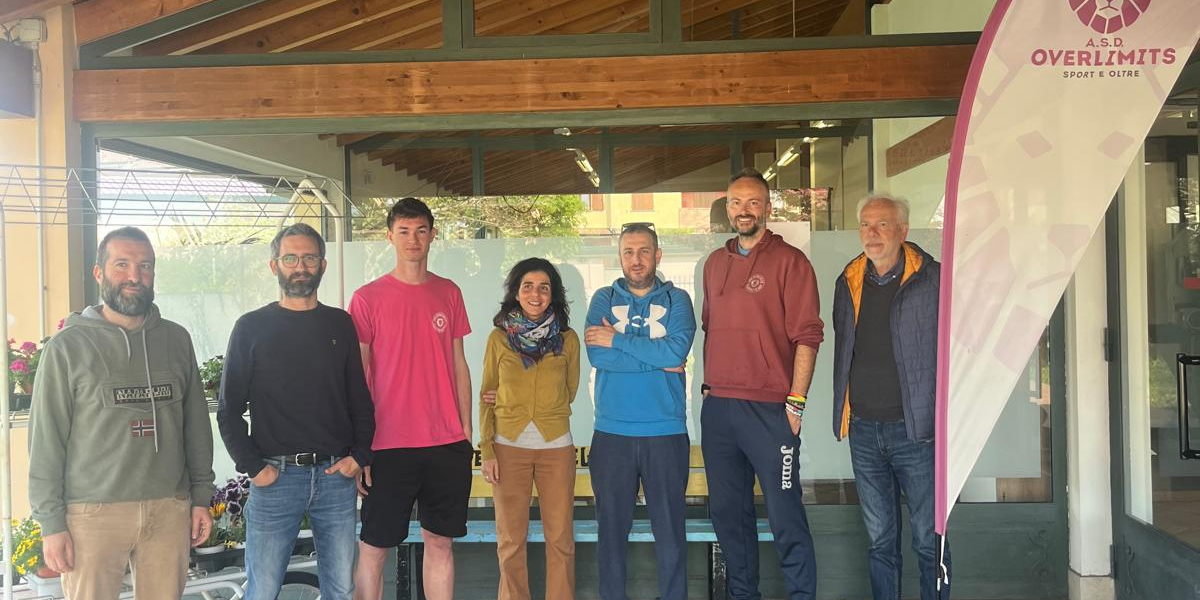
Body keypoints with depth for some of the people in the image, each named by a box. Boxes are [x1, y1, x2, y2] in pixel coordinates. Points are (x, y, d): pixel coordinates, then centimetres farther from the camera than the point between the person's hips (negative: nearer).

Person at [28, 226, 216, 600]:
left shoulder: (177, 340, 7)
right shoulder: (68, 347, -2)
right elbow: (46, 440, -3)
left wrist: (201, 497, 8)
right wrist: (51, 523, -5)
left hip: (170, 508, 3)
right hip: (92, 512, -2)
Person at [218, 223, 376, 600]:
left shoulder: (341, 324, 9)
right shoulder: (252, 327, 2)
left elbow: (360, 399, 11)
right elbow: (229, 409, 2)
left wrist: (359, 456, -1)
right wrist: (253, 467, -7)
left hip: (337, 476, 2)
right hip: (275, 478, -2)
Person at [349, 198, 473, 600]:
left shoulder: (449, 294, 8)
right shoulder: (367, 298, -3)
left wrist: (466, 430, 8)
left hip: (449, 444, 3)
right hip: (389, 445, -3)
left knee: (440, 542, 11)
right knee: (373, 547, 5)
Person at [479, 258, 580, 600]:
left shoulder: (568, 338, 2)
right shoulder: (499, 337, 2)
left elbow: (569, 393, 9)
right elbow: (486, 398, 4)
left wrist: (511, 399, 0)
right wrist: (486, 451, -3)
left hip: (556, 446, 0)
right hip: (509, 447, 0)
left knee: (560, 537, 4)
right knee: (511, 539, 7)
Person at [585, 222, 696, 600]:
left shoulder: (677, 300, 5)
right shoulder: (604, 299, 8)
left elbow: (677, 349, -14)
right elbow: (596, 355, -9)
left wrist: (616, 340, -10)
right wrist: (658, 358, -12)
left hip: (666, 432, -1)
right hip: (612, 432, 1)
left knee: (670, 529, 6)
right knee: (611, 527, 9)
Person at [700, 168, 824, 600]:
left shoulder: (789, 261, -5)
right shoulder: (715, 263, 13)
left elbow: (807, 335, -9)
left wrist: (796, 401, -13)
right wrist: (709, 385, 13)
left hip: (769, 410, -6)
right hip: (717, 407, 6)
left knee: (785, 516, -2)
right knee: (727, 511, 15)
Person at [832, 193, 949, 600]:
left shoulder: (934, 279, -4)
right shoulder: (848, 283, 9)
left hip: (915, 429, -4)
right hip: (863, 430, 4)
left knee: (929, 540, 3)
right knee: (879, 540, 13)